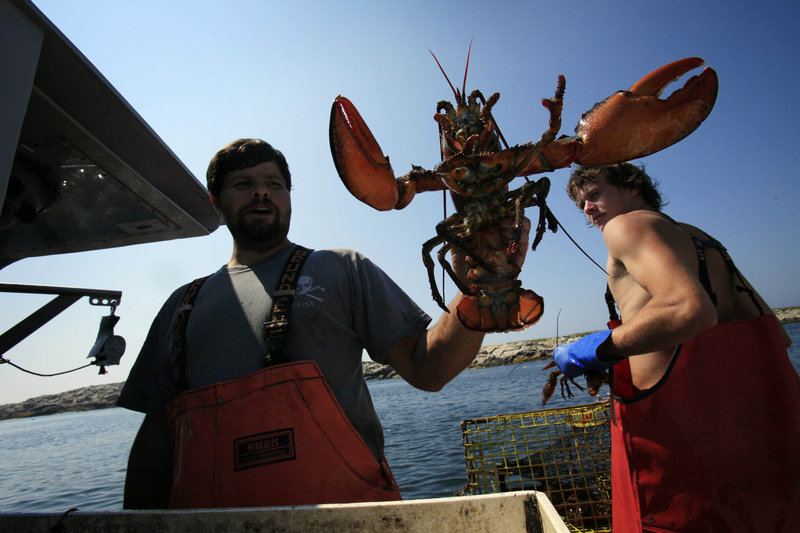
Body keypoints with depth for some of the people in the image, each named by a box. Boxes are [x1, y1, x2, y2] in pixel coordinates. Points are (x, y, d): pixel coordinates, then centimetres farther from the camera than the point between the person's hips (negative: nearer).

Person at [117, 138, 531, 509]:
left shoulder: (341, 270, 4)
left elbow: (424, 369, -2)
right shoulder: (184, 305, 13)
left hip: (339, 503, -2)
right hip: (211, 514, 4)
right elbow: (156, 437, 15)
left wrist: (477, 293, -16)